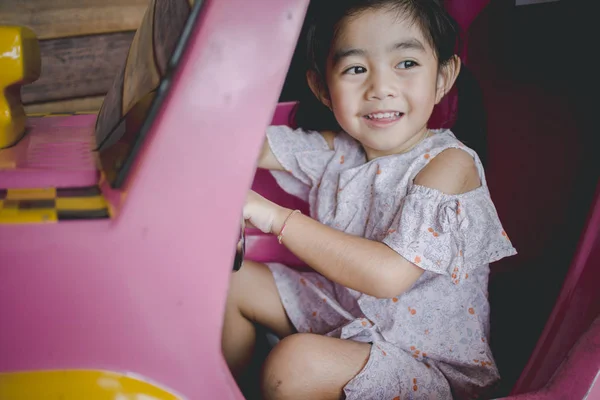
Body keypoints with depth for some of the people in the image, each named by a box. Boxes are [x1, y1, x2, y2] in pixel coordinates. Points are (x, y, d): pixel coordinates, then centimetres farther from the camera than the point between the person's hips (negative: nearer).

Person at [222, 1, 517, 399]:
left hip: (427, 359, -7)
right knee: (231, 280, 3)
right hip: (344, 313, 7)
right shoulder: (338, 150, -2)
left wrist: (275, 217, -31)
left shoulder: (449, 163, -22)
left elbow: (389, 274, -33)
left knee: (296, 362, -31)